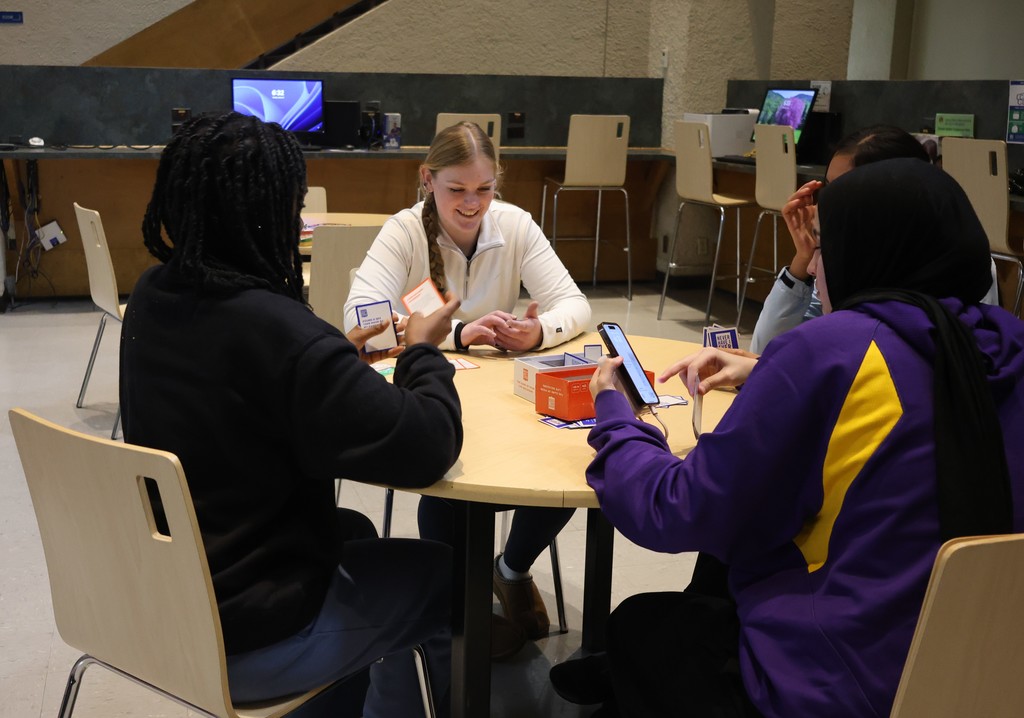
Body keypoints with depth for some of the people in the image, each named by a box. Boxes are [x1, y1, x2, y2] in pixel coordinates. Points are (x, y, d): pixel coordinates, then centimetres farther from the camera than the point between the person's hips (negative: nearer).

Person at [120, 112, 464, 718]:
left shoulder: (153, 297, -4)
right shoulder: (275, 330, -30)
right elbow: (426, 449, -26)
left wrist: (337, 353, 4)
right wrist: (424, 352, -8)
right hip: (241, 642, -8)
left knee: (354, 531, 30)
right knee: (442, 574, 14)